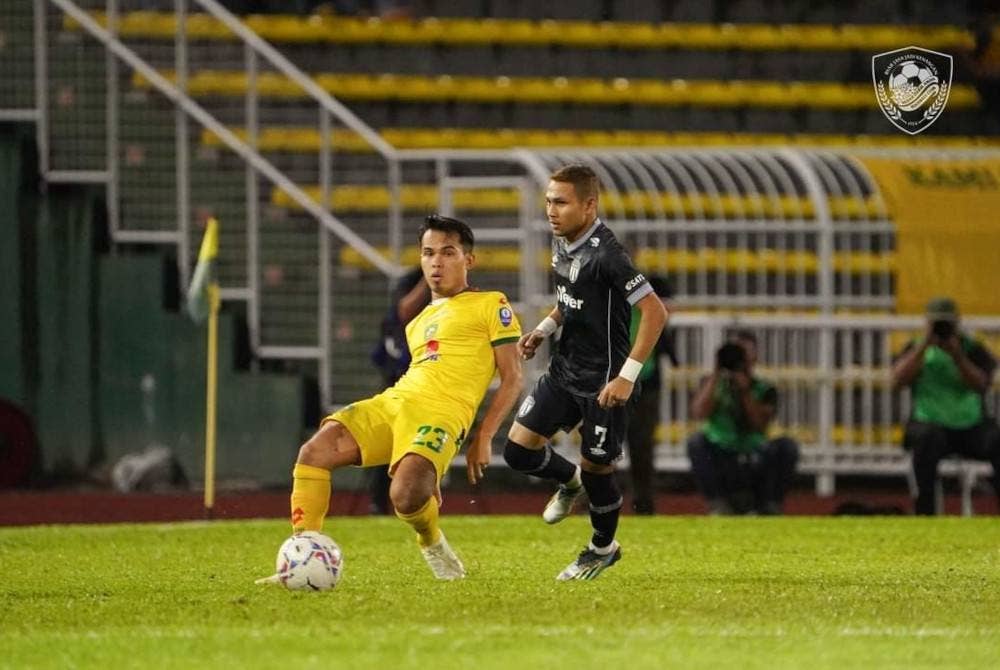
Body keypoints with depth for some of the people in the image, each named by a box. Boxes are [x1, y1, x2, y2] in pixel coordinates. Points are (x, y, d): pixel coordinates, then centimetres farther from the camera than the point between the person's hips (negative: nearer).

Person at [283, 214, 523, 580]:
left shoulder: (490, 305, 9)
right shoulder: (418, 323, 30)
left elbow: (512, 379, 5)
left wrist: (483, 437, -4)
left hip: (441, 413, -7)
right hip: (393, 401, 7)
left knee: (406, 496, -32)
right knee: (314, 452, -18)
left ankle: (432, 543, 4)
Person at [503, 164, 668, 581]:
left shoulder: (606, 255, -23)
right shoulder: (562, 243, 3)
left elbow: (655, 312, -25)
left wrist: (627, 377, -26)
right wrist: (544, 329, 6)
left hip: (603, 381, -8)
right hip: (564, 370, 8)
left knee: (596, 466, 5)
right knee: (519, 448, 0)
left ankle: (603, 548, 30)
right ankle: (570, 481, 31)